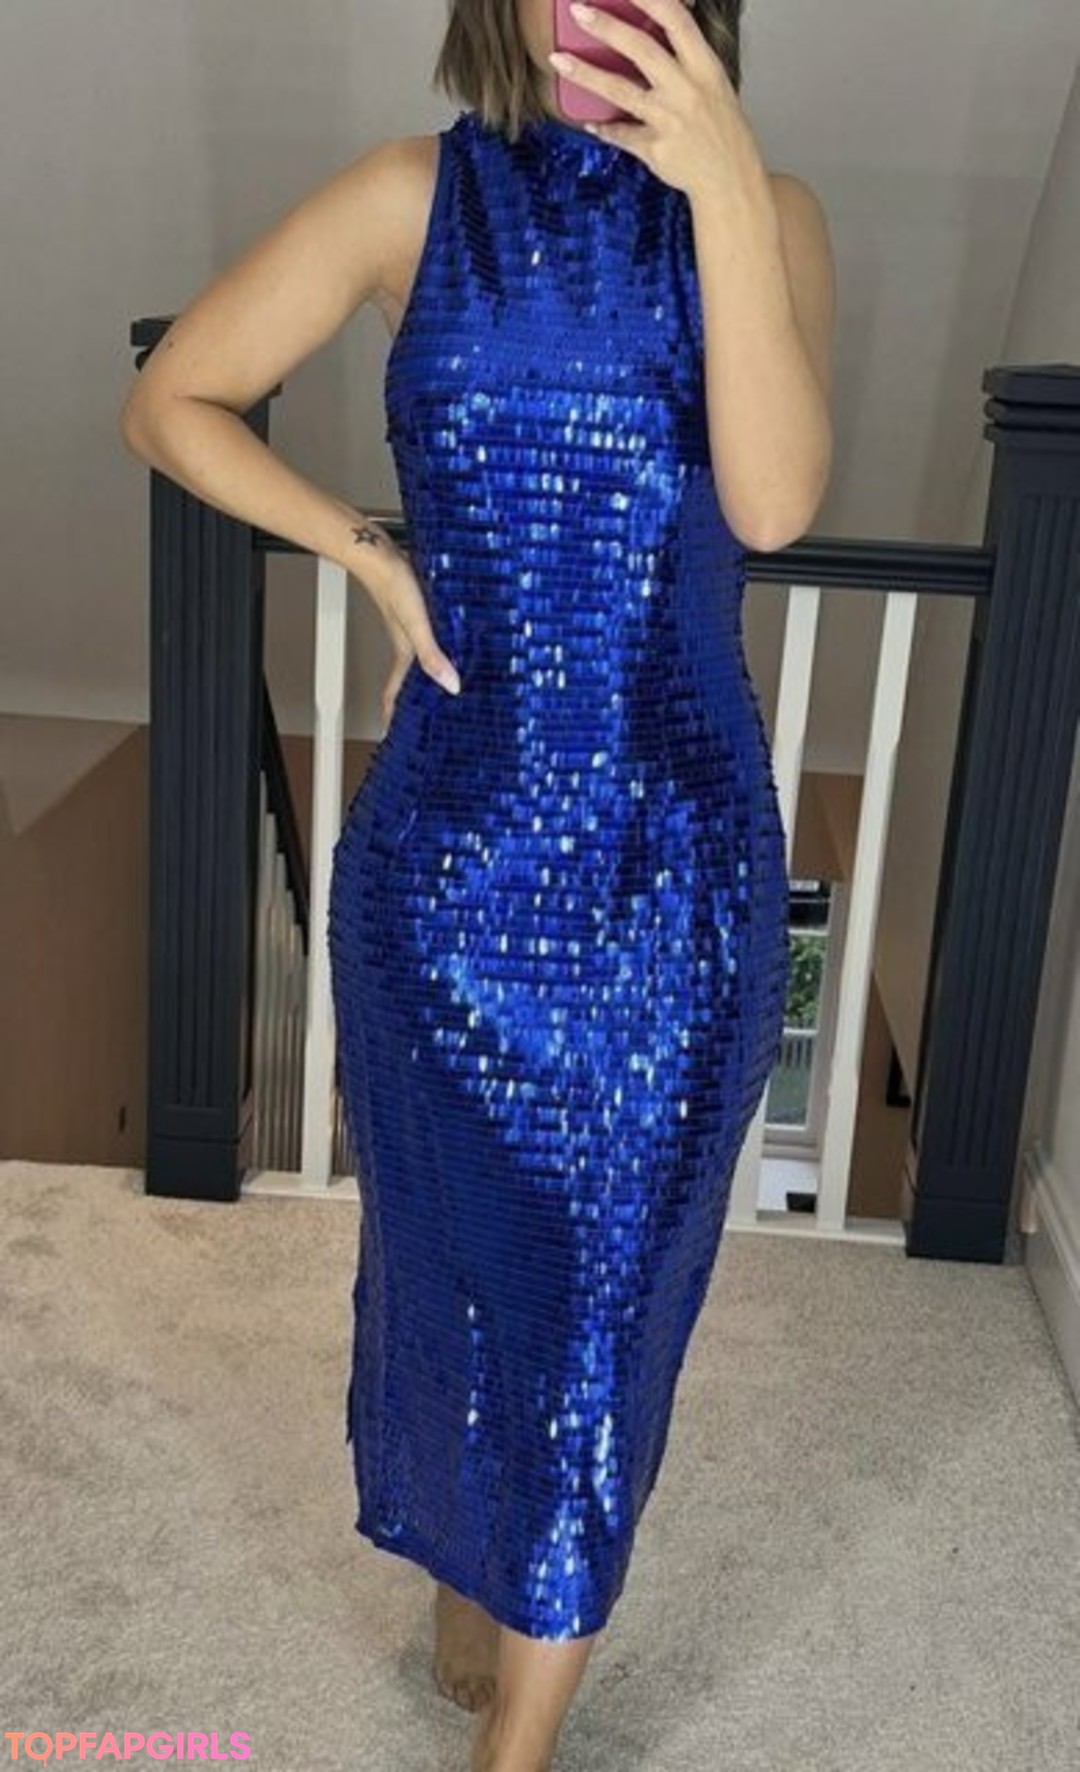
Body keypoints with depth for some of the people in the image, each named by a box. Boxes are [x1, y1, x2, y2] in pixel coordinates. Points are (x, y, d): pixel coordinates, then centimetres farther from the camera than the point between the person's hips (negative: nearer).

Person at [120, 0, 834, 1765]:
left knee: (613, 1282, 8)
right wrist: (373, 551, -3)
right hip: (451, 840, 0)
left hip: (681, 858, 0)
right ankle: (467, 1607, 43)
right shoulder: (416, 196, 1)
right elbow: (169, 402, 8)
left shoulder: (769, 211, 1)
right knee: (452, 1249, 14)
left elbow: (774, 498, -16)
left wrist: (726, 189, -26)